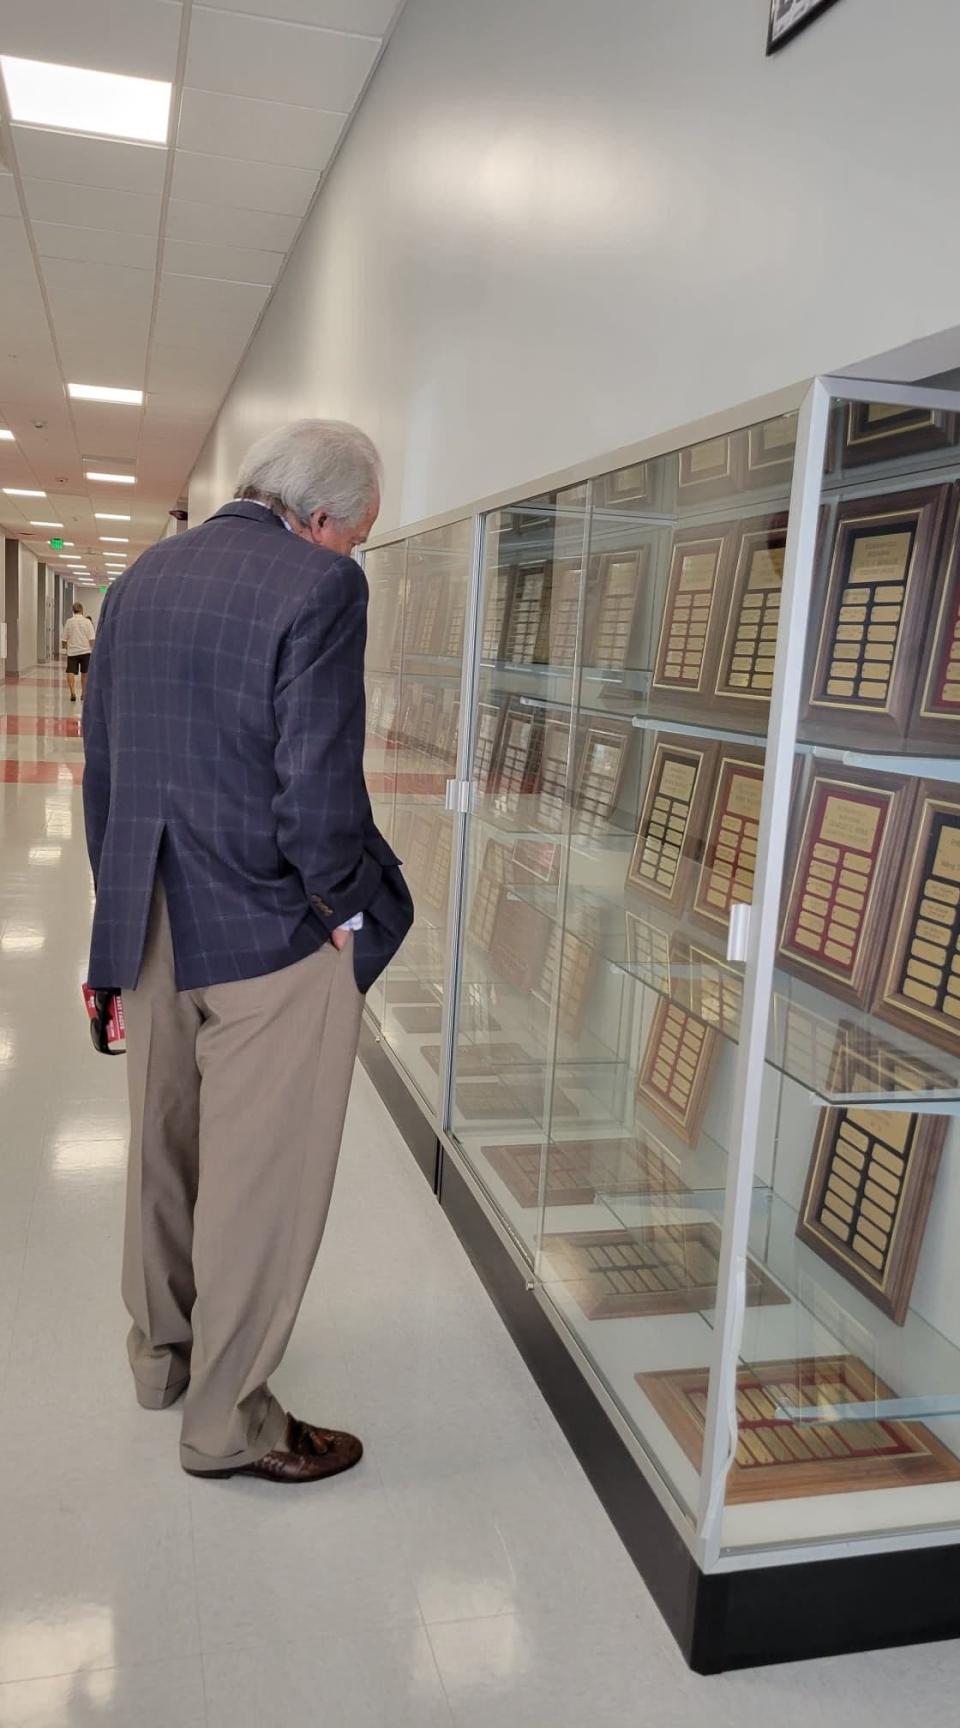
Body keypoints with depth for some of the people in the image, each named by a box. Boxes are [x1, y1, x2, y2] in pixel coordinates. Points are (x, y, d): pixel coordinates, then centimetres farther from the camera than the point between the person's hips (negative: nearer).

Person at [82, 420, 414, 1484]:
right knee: (262, 1179, 8)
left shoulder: (141, 578, 8)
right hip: (272, 933, -7)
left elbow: (101, 765, 11)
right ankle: (228, 1422, 23)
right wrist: (352, 909, -7)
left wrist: (124, 906, 17)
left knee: (163, 1151, 23)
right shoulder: (320, 586, -15)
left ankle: (161, 1353, 44)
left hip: (150, 929, 8)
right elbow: (319, 789, -22)